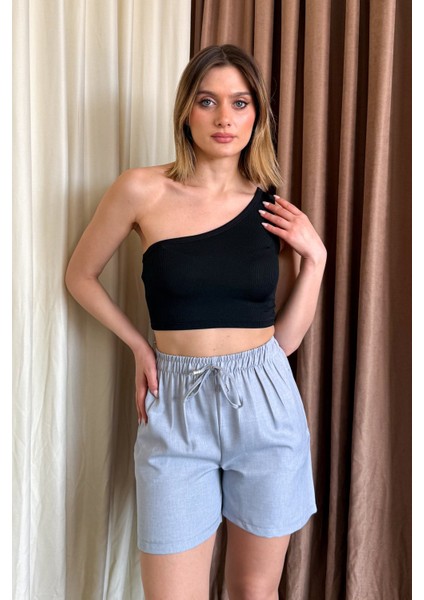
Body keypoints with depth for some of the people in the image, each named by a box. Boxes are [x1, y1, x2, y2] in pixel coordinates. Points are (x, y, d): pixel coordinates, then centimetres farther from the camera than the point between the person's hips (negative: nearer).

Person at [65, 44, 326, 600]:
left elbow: (285, 338, 4)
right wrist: (139, 344, 4)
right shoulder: (143, 190, -5)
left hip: (266, 406, 2)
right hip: (176, 409, -2)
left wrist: (315, 256, -5)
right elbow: (80, 276, 9)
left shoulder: (276, 212, 2)